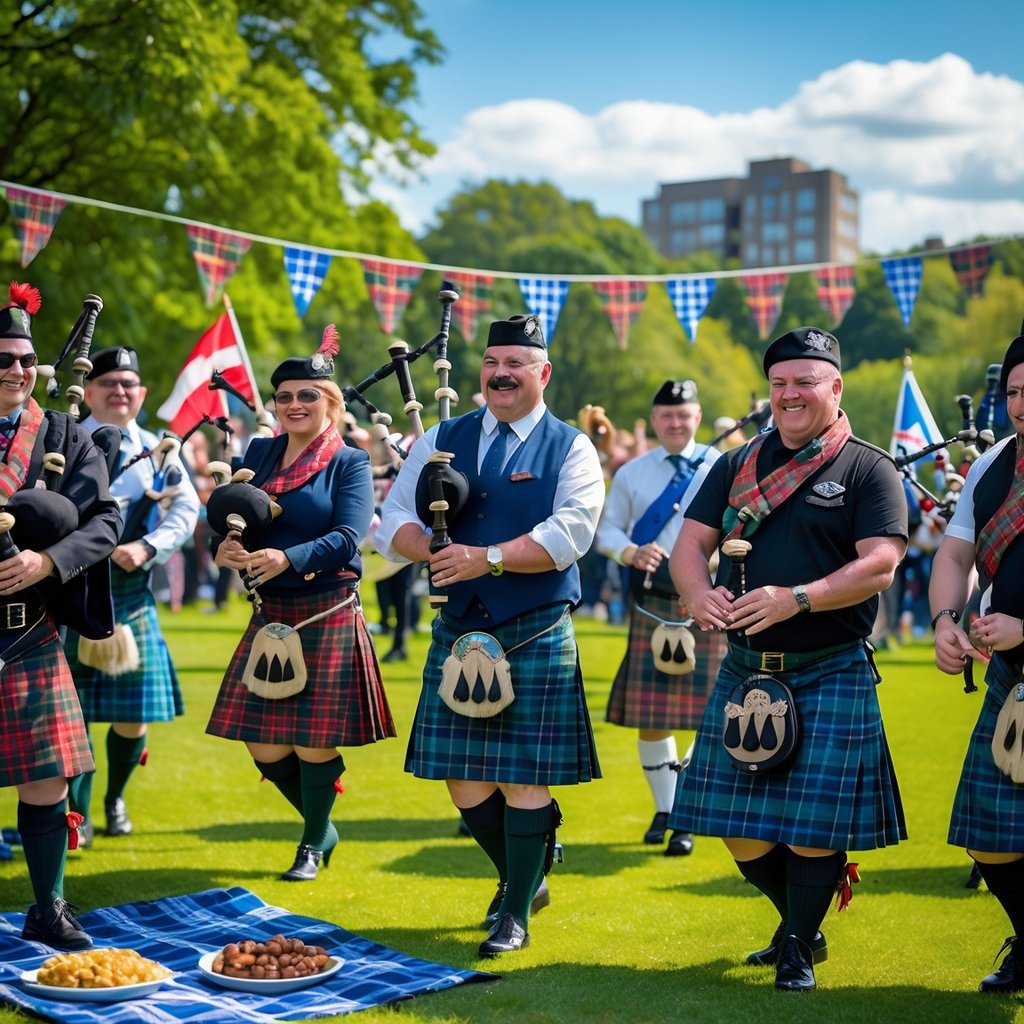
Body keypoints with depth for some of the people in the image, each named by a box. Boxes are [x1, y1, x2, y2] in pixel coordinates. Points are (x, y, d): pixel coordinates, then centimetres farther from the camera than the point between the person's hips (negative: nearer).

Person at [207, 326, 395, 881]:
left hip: (328, 616, -4)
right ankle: (321, 826, 31)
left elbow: (348, 538, -15)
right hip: (270, 616, 5)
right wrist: (228, 541, -19)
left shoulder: (350, 463, -4)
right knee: (265, 747, 6)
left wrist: (289, 558, -31)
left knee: (313, 741, 0)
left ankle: (312, 845, 22)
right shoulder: (260, 451, 9)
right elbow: (224, 509, 4)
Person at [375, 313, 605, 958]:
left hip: (537, 638, -4)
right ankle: (524, 879, 33)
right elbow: (393, 523, 5)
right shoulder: (443, 439, 9)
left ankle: (516, 915, 14)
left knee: (525, 779, -1)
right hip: (458, 632, 4)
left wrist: (489, 557, -23)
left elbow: (570, 534, -15)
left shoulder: (571, 448, -1)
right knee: (464, 778, 9)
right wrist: (437, 552, -16)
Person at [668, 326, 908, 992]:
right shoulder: (738, 465, 11)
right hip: (745, 672, 5)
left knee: (813, 824, -2)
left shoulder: (868, 469, -3)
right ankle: (800, 923, 33)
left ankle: (800, 949, 18)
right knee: (741, 829, 9)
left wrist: (796, 599, -26)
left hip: (830, 677, -4)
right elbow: (691, 542, 7)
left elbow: (880, 564, -14)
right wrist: (699, 593, -16)